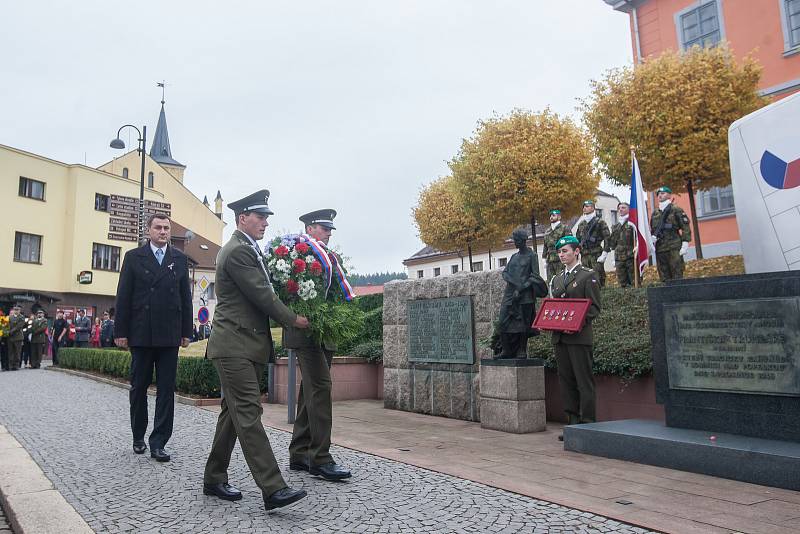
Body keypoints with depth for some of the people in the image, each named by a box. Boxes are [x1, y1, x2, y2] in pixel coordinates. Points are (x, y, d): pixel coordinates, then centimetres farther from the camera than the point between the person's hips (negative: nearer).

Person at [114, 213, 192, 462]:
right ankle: (138, 437, 27)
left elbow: (185, 297, 8)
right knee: (139, 387, 10)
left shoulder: (179, 259, 8)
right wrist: (121, 331, -3)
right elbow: (123, 297, 2)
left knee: (166, 389, 0)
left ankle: (158, 443, 6)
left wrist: (186, 331, 4)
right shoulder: (133, 257, 4)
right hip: (141, 334, -1)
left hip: (169, 334, 1)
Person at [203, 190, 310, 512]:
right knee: (249, 413, -11)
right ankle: (273, 489, -12)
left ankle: (214, 479, 24)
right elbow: (262, 295, -15)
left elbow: (263, 291, 20)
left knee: (234, 413, 14)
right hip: (235, 346, -10)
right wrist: (294, 319, -4)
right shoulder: (238, 250, -13)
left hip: (246, 345, 10)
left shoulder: (247, 250, 19)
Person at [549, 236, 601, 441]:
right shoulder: (556, 279, 19)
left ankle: (588, 423, 4)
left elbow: (594, 307, -5)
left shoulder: (588, 276, 0)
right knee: (566, 380, 9)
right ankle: (573, 421, 17)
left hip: (579, 337, -6)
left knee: (584, 381, -3)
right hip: (559, 337, 7)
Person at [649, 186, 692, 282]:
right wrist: (653, 237, 0)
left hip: (674, 248, -5)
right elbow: (652, 229, 20)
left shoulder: (676, 210, 2)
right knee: (664, 278, 6)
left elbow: (685, 228, -3)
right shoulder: (655, 213, 17)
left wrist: (685, 244, -10)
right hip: (660, 248, 5)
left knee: (677, 276, -5)